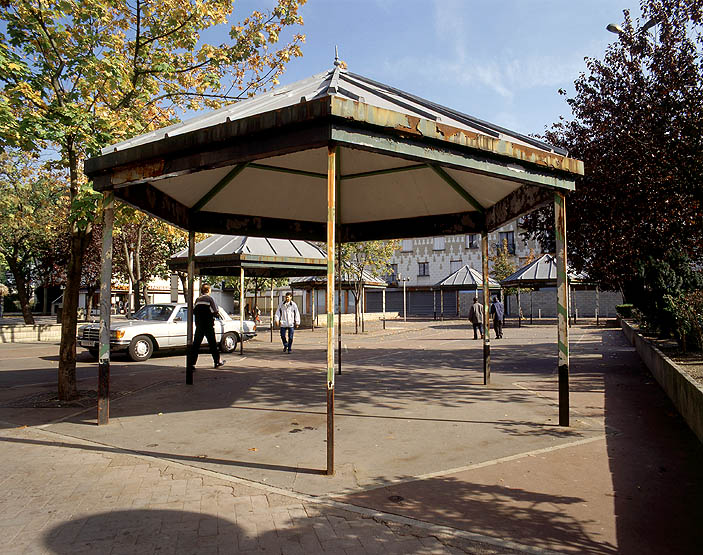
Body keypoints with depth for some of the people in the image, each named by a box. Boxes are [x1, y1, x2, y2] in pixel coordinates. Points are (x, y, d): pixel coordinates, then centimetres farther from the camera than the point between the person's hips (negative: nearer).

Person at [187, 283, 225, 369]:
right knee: (213, 344, 7)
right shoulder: (210, 299, -9)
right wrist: (217, 313, 9)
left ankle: (191, 363, -1)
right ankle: (218, 361, 16)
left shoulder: (197, 300, 6)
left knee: (195, 344, 5)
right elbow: (215, 312, -12)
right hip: (208, 326, -4)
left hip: (199, 326, 4)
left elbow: (194, 312, 9)